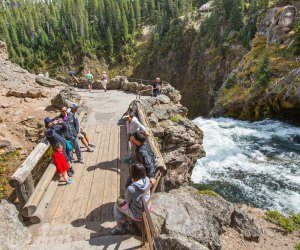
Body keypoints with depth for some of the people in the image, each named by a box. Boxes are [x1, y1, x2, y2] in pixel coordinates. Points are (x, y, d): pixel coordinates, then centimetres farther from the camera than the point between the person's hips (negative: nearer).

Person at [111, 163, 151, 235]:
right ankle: (125, 221, 44)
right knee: (124, 202, 27)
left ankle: (120, 228, 34)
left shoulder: (131, 189, -33)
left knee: (116, 206, 17)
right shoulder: (147, 180, -16)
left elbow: (127, 201, -10)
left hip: (138, 214, -6)